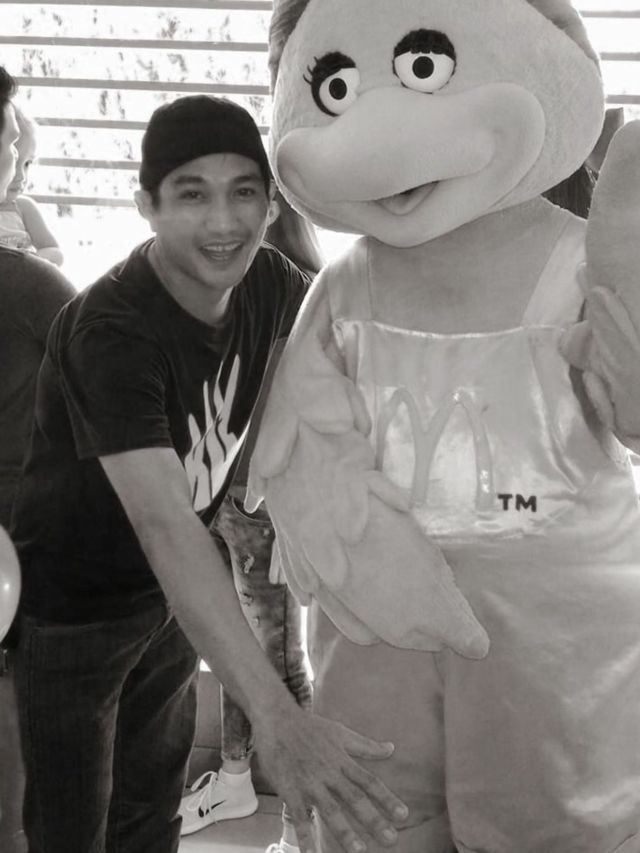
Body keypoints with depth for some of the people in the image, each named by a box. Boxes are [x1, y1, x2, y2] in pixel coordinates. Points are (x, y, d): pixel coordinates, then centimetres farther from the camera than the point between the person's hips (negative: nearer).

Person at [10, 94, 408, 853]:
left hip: (171, 595, 6)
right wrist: (275, 718, -51)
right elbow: (166, 527, -43)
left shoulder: (266, 283, -11)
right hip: (67, 608, -6)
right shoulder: (112, 331, -32)